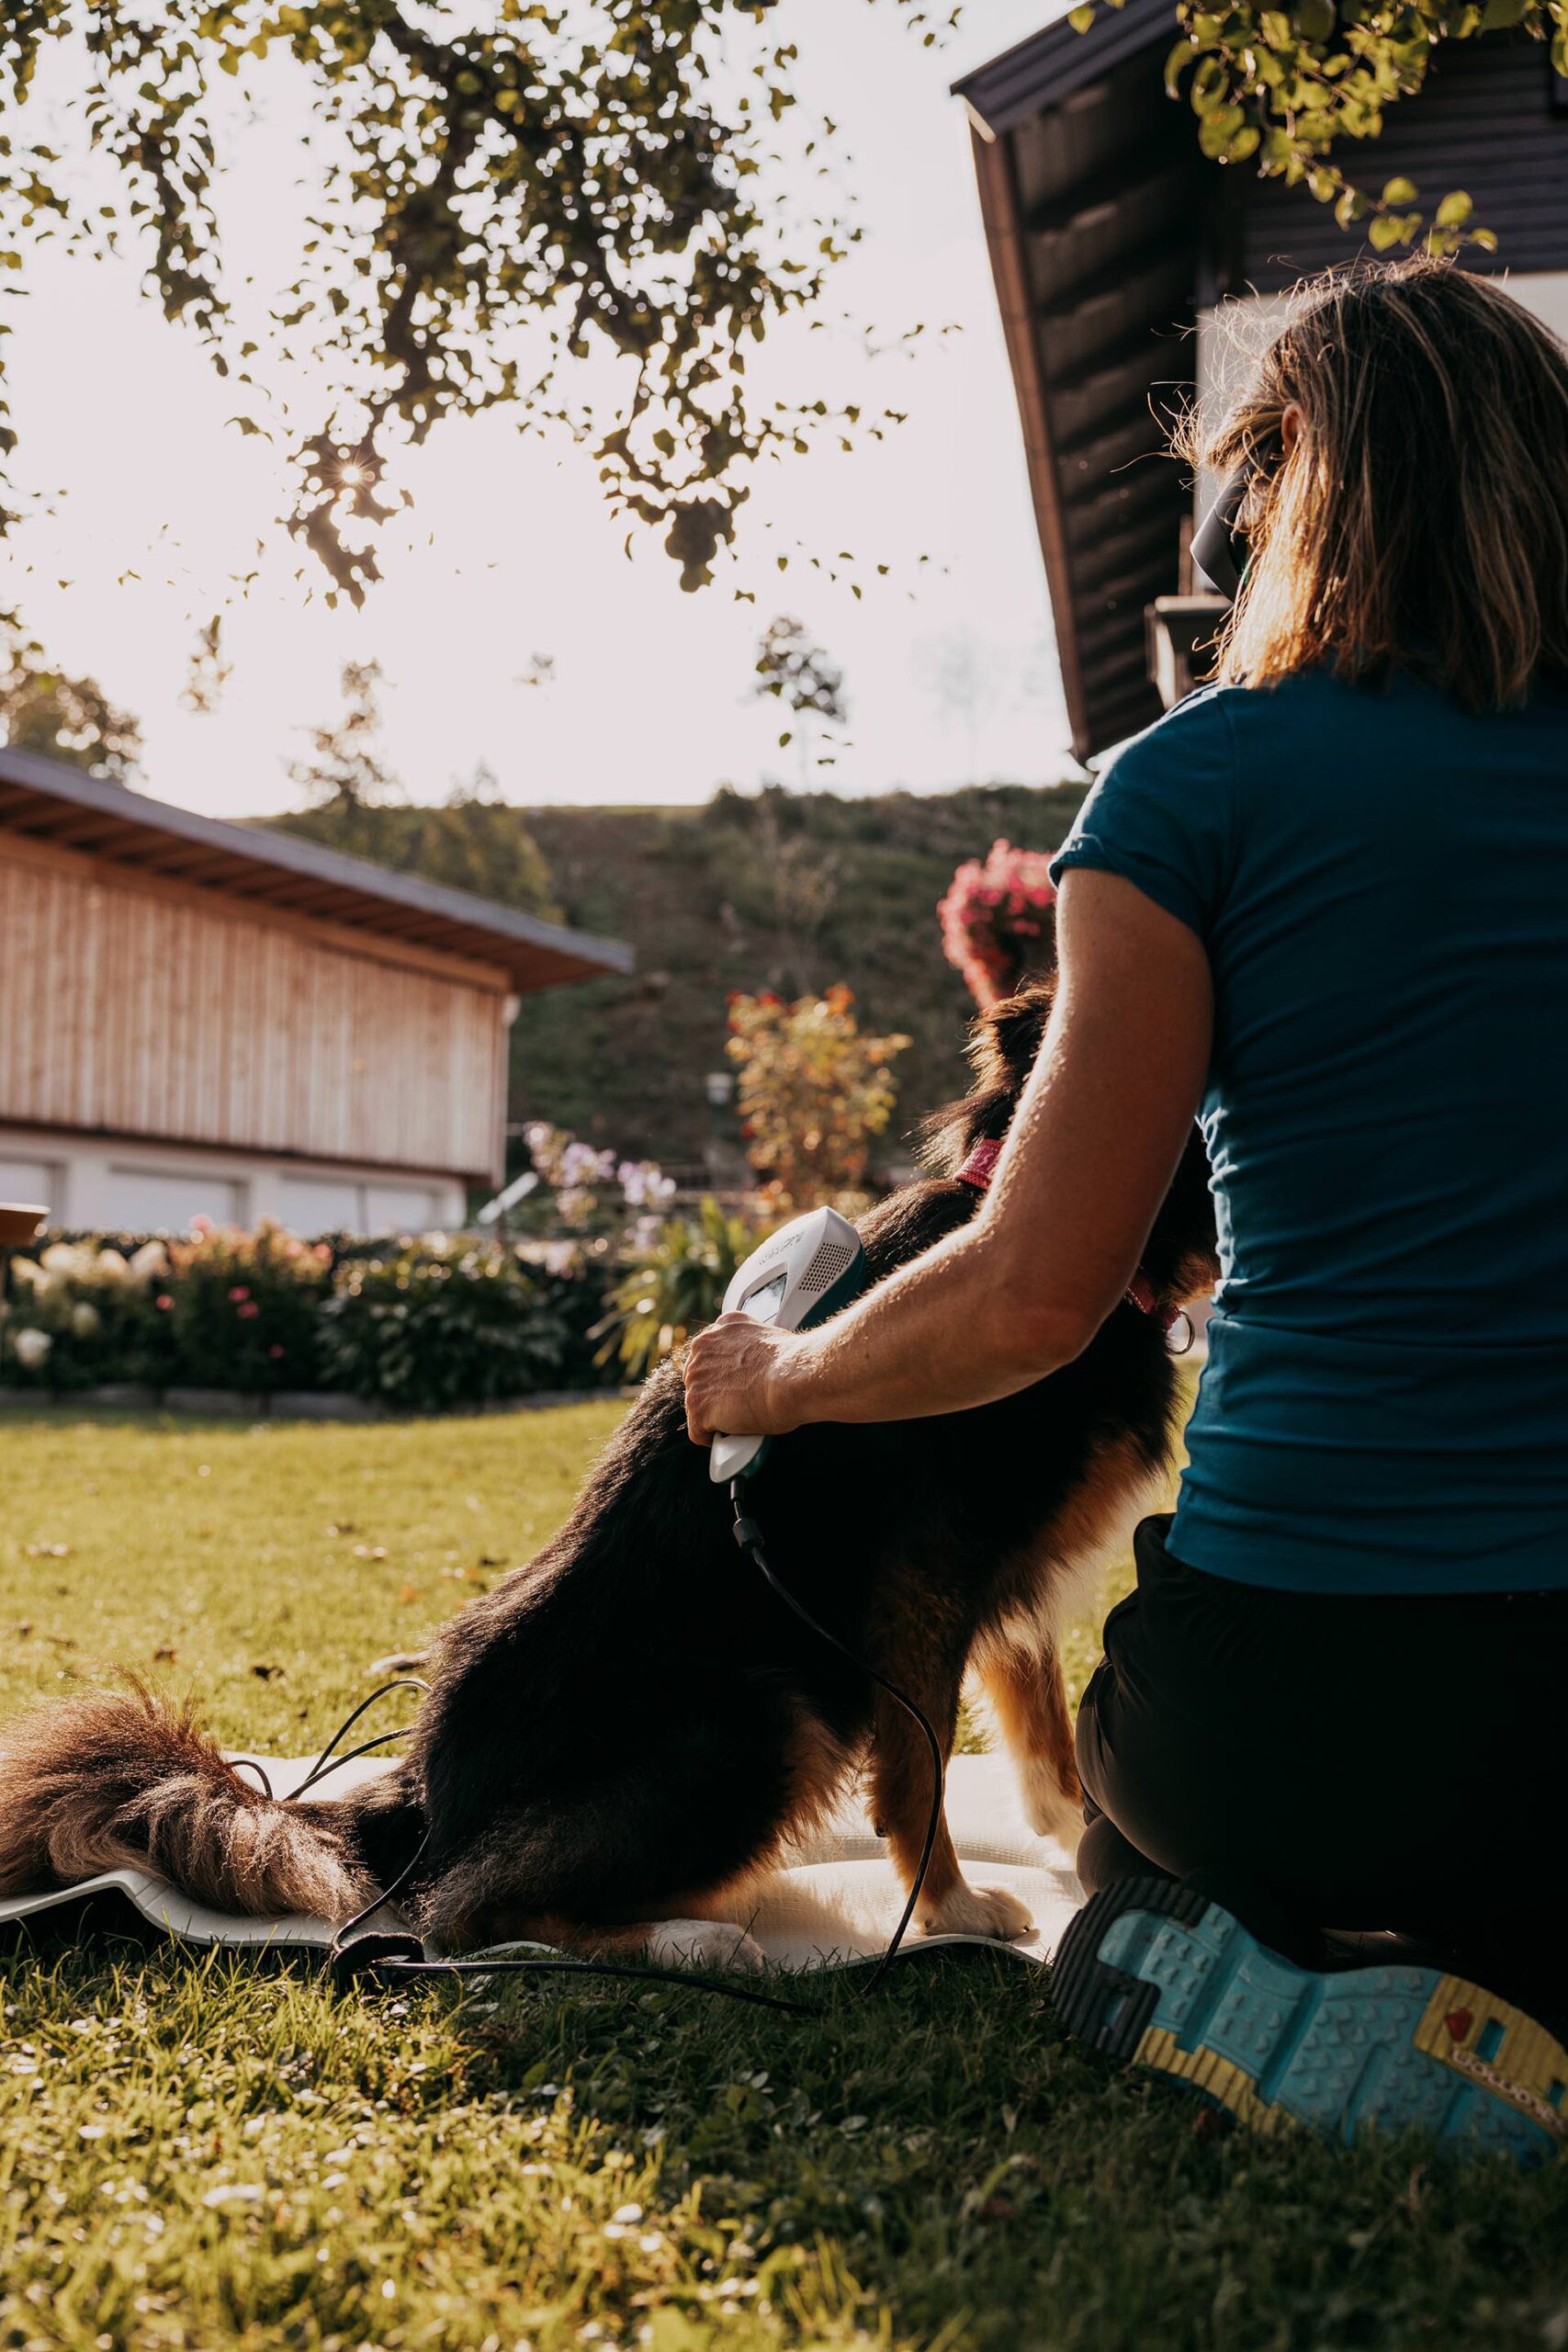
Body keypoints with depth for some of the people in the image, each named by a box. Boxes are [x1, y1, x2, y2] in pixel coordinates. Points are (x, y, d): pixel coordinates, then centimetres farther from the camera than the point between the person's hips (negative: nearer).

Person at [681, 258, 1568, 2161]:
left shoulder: (1205, 779, -7)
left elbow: (1039, 1292, -8)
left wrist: (777, 1376, 11)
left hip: (1304, 1683, -3)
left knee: (1144, 1852, 31)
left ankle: (1246, 1990, -2)